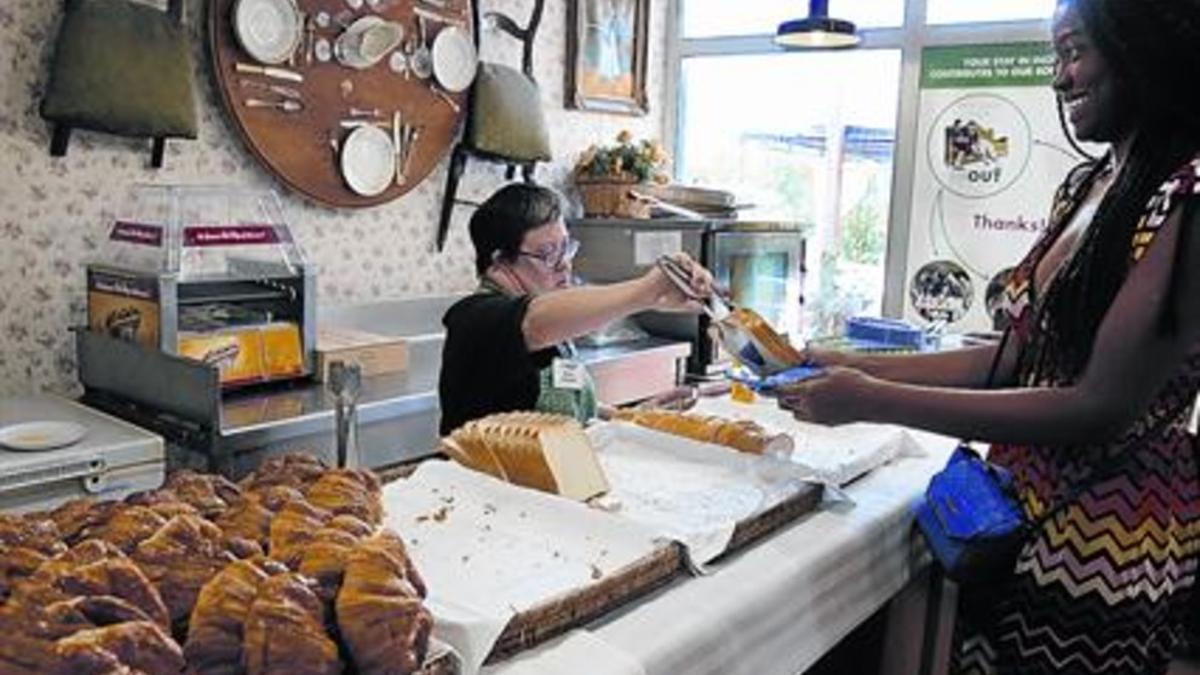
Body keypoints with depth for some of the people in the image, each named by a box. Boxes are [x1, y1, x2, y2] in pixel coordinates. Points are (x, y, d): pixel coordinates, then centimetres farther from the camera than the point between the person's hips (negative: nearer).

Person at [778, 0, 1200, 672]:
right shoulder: (1087, 187, 6)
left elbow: (1101, 408, -24)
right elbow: (1015, 359, 7)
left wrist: (878, 401, -24)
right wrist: (851, 366, -1)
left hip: (1110, 545, -7)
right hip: (1020, 517, 7)